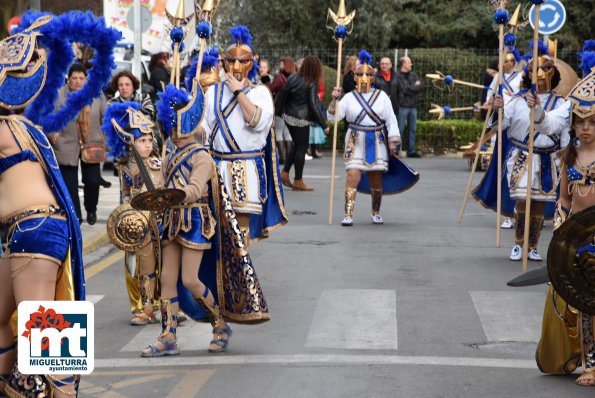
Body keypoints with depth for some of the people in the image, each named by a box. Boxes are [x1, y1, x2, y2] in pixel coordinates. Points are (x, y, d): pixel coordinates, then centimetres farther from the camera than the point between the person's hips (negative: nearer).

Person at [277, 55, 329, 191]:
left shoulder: (293, 78, 1)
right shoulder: (312, 84, -15)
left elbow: (282, 95, 5)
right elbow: (314, 106, -17)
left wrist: (279, 111, 18)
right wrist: (324, 125, -13)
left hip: (288, 116, 7)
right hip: (301, 119, -7)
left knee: (297, 145, 21)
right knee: (302, 148, 4)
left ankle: (285, 173, 19)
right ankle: (298, 181, 9)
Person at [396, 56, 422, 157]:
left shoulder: (413, 75, 13)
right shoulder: (398, 76, -6)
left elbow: (419, 87, 3)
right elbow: (404, 89, -14)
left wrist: (410, 88, -8)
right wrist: (415, 86, -4)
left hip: (413, 106, 6)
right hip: (403, 106, -6)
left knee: (412, 129, 8)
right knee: (400, 129, -5)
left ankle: (411, 150, 14)